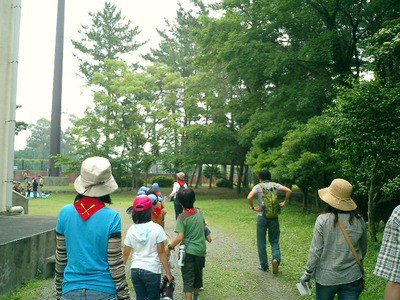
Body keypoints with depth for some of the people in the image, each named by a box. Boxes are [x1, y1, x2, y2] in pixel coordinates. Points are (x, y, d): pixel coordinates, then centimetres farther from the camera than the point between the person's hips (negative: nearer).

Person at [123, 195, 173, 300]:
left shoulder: (131, 230, -2)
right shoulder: (157, 228, -12)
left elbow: (126, 253, 4)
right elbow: (161, 253, -10)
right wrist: (168, 272, -3)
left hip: (135, 270, 3)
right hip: (152, 270, -3)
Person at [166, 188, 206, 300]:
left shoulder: (182, 217, -15)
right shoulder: (199, 212, 1)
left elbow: (180, 237, -22)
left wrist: (169, 247, -11)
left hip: (188, 251, -5)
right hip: (201, 250, 5)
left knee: (188, 278, 1)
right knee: (198, 274, 23)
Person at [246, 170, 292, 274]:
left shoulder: (258, 186, -4)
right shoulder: (275, 185, 4)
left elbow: (249, 197, -20)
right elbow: (289, 191, -7)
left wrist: (252, 208, -6)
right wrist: (284, 202, 3)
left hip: (262, 217, -2)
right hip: (274, 217, 2)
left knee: (261, 242, 10)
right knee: (274, 241, 12)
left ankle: (264, 266, 15)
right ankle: (276, 258, -13)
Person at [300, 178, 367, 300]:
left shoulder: (323, 220, -16)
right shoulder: (359, 220, -6)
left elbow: (316, 250, -13)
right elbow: (363, 249, 8)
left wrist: (308, 273, -1)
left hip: (326, 277, -2)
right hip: (352, 277, 2)